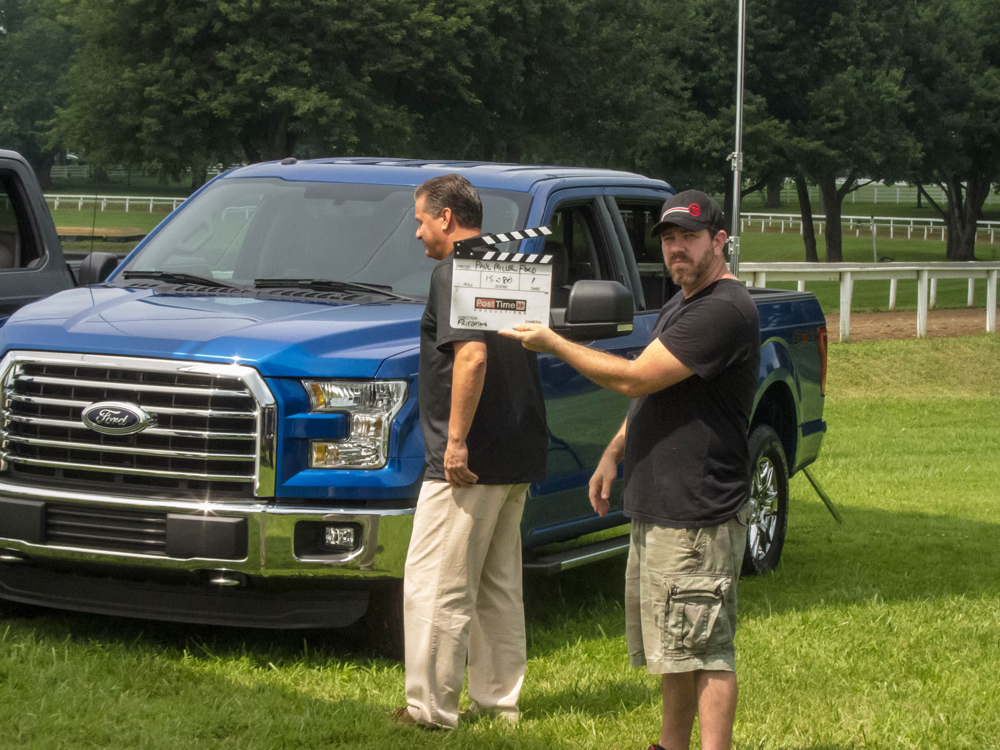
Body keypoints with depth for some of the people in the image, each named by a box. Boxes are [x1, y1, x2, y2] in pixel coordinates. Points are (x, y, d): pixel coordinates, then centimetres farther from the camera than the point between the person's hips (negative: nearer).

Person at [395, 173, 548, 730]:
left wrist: (457, 440, -22)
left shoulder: (454, 272, -12)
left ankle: (431, 708, -3)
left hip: (467, 462, -10)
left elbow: (472, 355, -25)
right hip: (517, 458, 10)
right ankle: (499, 699, 21)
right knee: (499, 587, 16)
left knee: (436, 587, -5)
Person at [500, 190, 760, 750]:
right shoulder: (681, 305, 17)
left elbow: (636, 378, -21)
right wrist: (614, 453, 16)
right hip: (658, 507, 11)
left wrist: (553, 344, -11)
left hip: (699, 510, -10)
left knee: (705, 646, -10)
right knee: (675, 641, 18)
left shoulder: (725, 310, -19)